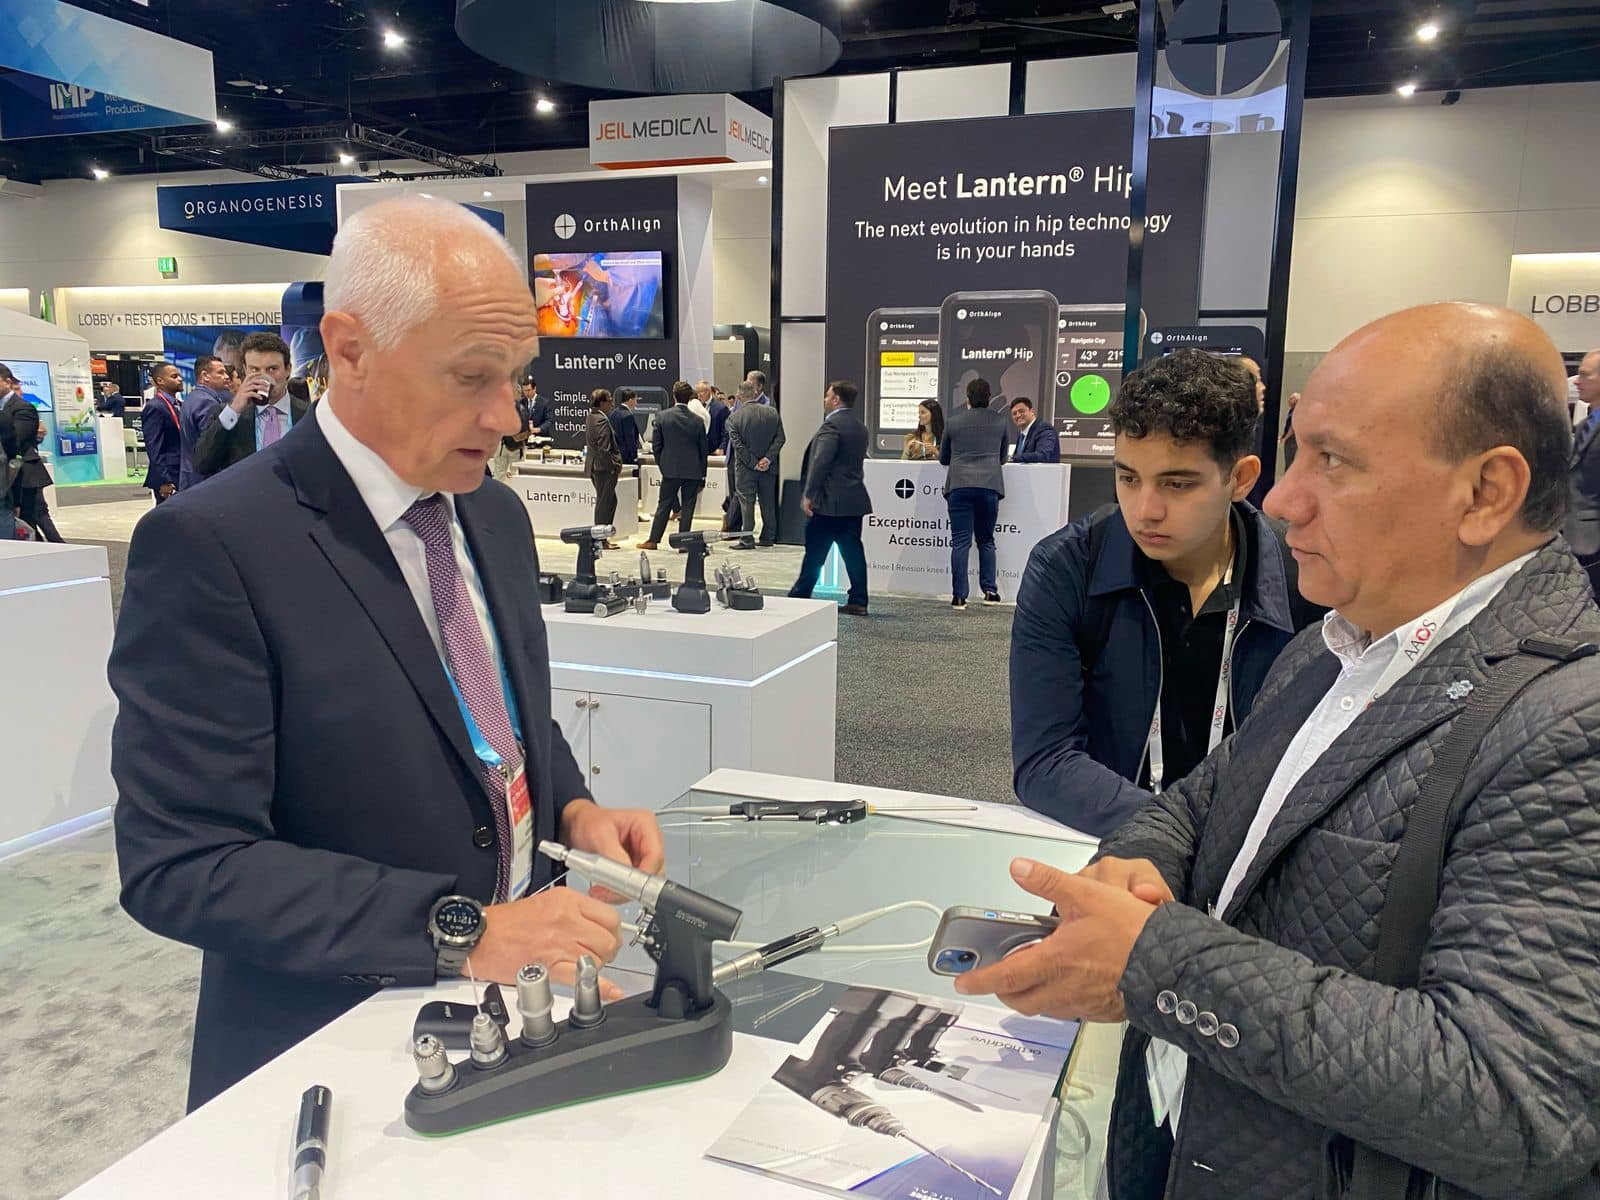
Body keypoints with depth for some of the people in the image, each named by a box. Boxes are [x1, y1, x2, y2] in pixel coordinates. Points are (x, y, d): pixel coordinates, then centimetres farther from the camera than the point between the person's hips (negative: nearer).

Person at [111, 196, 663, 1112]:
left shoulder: (497, 515, 4)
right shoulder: (213, 546, -17)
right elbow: (182, 863, -19)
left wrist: (573, 810, -4)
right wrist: (461, 934, -24)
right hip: (329, 1048, -4)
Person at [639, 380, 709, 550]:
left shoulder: (662, 417, -4)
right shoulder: (698, 421, -2)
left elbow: (655, 445, -2)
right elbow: (704, 449, 3)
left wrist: (662, 465, 12)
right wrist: (702, 475, 10)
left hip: (670, 468, 0)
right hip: (693, 470, 0)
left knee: (664, 505, 8)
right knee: (688, 507, 5)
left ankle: (653, 540, 11)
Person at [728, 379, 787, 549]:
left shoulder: (734, 418, -11)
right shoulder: (772, 412, -3)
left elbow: (738, 445, -14)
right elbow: (780, 438, -5)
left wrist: (753, 463, -10)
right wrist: (768, 458, -9)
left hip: (745, 468, -3)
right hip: (768, 467, 3)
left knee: (746, 502, 3)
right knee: (768, 502, 13)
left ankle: (747, 539, 2)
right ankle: (768, 537, 20)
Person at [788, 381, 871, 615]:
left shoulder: (832, 425, -14)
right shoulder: (859, 426, 15)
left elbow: (820, 462, -21)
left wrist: (809, 495, -17)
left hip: (830, 502, -8)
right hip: (854, 500, 8)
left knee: (815, 552, 1)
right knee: (853, 551, 7)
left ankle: (800, 595, 10)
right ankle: (858, 601, 7)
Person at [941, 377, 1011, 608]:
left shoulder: (954, 421, 7)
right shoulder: (1000, 421, 8)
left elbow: (943, 458, 18)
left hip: (959, 486, -1)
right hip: (989, 486, 1)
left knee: (960, 542, -1)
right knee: (986, 540, 14)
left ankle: (959, 596, -3)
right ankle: (990, 591, 13)